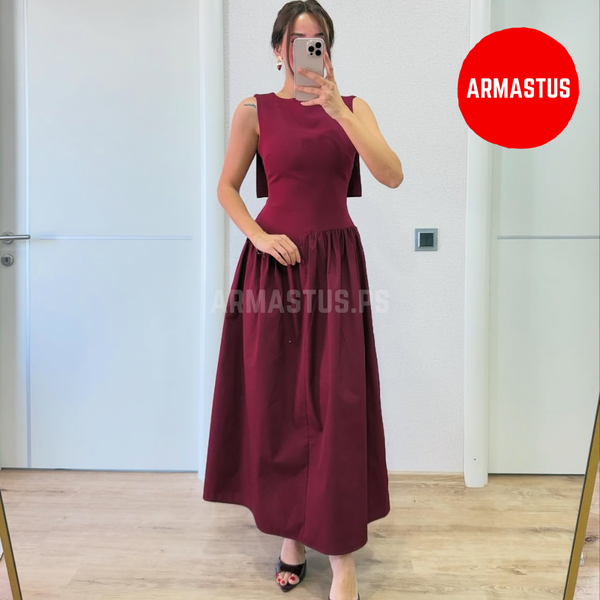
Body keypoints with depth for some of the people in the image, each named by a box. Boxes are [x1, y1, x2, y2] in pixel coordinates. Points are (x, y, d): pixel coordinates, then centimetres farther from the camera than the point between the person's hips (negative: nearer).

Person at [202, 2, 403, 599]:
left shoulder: (353, 107, 7)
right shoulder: (255, 110, 5)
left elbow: (392, 175, -8)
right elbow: (227, 187, 9)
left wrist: (338, 109, -17)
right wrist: (257, 235, -8)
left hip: (336, 264, 0)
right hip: (274, 263, 0)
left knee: (337, 403, -3)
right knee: (277, 401, 5)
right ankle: (291, 532, 24)